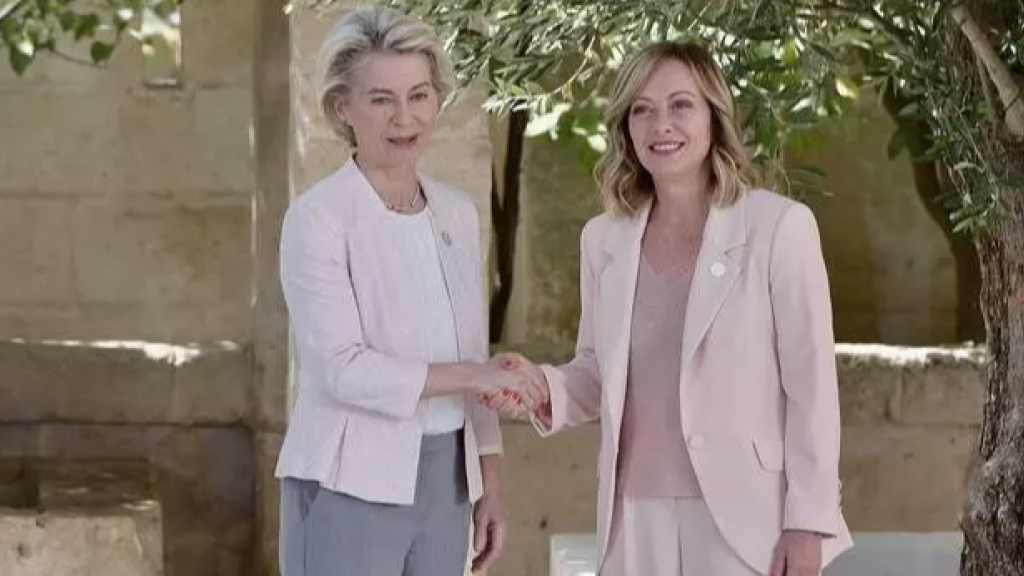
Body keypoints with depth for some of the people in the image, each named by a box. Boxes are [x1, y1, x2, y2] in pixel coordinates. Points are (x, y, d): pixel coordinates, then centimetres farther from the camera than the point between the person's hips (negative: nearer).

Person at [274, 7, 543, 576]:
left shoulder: (458, 212, 10)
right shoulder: (319, 217, -9)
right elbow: (344, 370, -17)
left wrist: (489, 486, 11)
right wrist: (472, 375, -16)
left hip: (444, 483, 6)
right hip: (351, 487, -6)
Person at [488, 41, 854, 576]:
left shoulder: (779, 226, -7)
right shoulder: (604, 238, 7)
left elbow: (811, 385, -6)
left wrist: (808, 523, -10)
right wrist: (543, 386, -4)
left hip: (744, 516, -4)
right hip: (638, 518, 4)